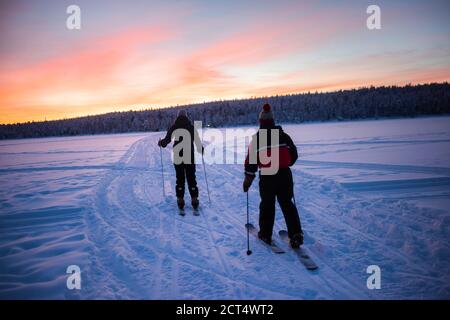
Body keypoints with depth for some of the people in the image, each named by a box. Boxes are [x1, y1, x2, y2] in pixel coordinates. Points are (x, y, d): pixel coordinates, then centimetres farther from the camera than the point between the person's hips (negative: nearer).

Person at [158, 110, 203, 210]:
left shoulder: (173, 127, -1)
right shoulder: (191, 127, -1)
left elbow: (167, 140, -3)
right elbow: (198, 142, -2)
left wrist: (160, 143, 19)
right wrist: (201, 150, 16)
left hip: (177, 157, 0)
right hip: (190, 157, 0)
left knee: (180, 179, 10)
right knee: (191, 178, 7)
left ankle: (180, 200, 8)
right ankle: (194, 200, 4)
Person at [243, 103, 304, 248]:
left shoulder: (257, 138, -4)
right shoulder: (284, 135, 5)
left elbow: (251, 160, -7)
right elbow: (294, 154, 12)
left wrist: (248, 178, 0)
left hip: (266, 177, -2)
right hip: (285, 175, 2)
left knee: (267, 204, 14)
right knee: (287, 204, 11)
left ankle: (265, 234, 21)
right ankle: (296, 234, 1)